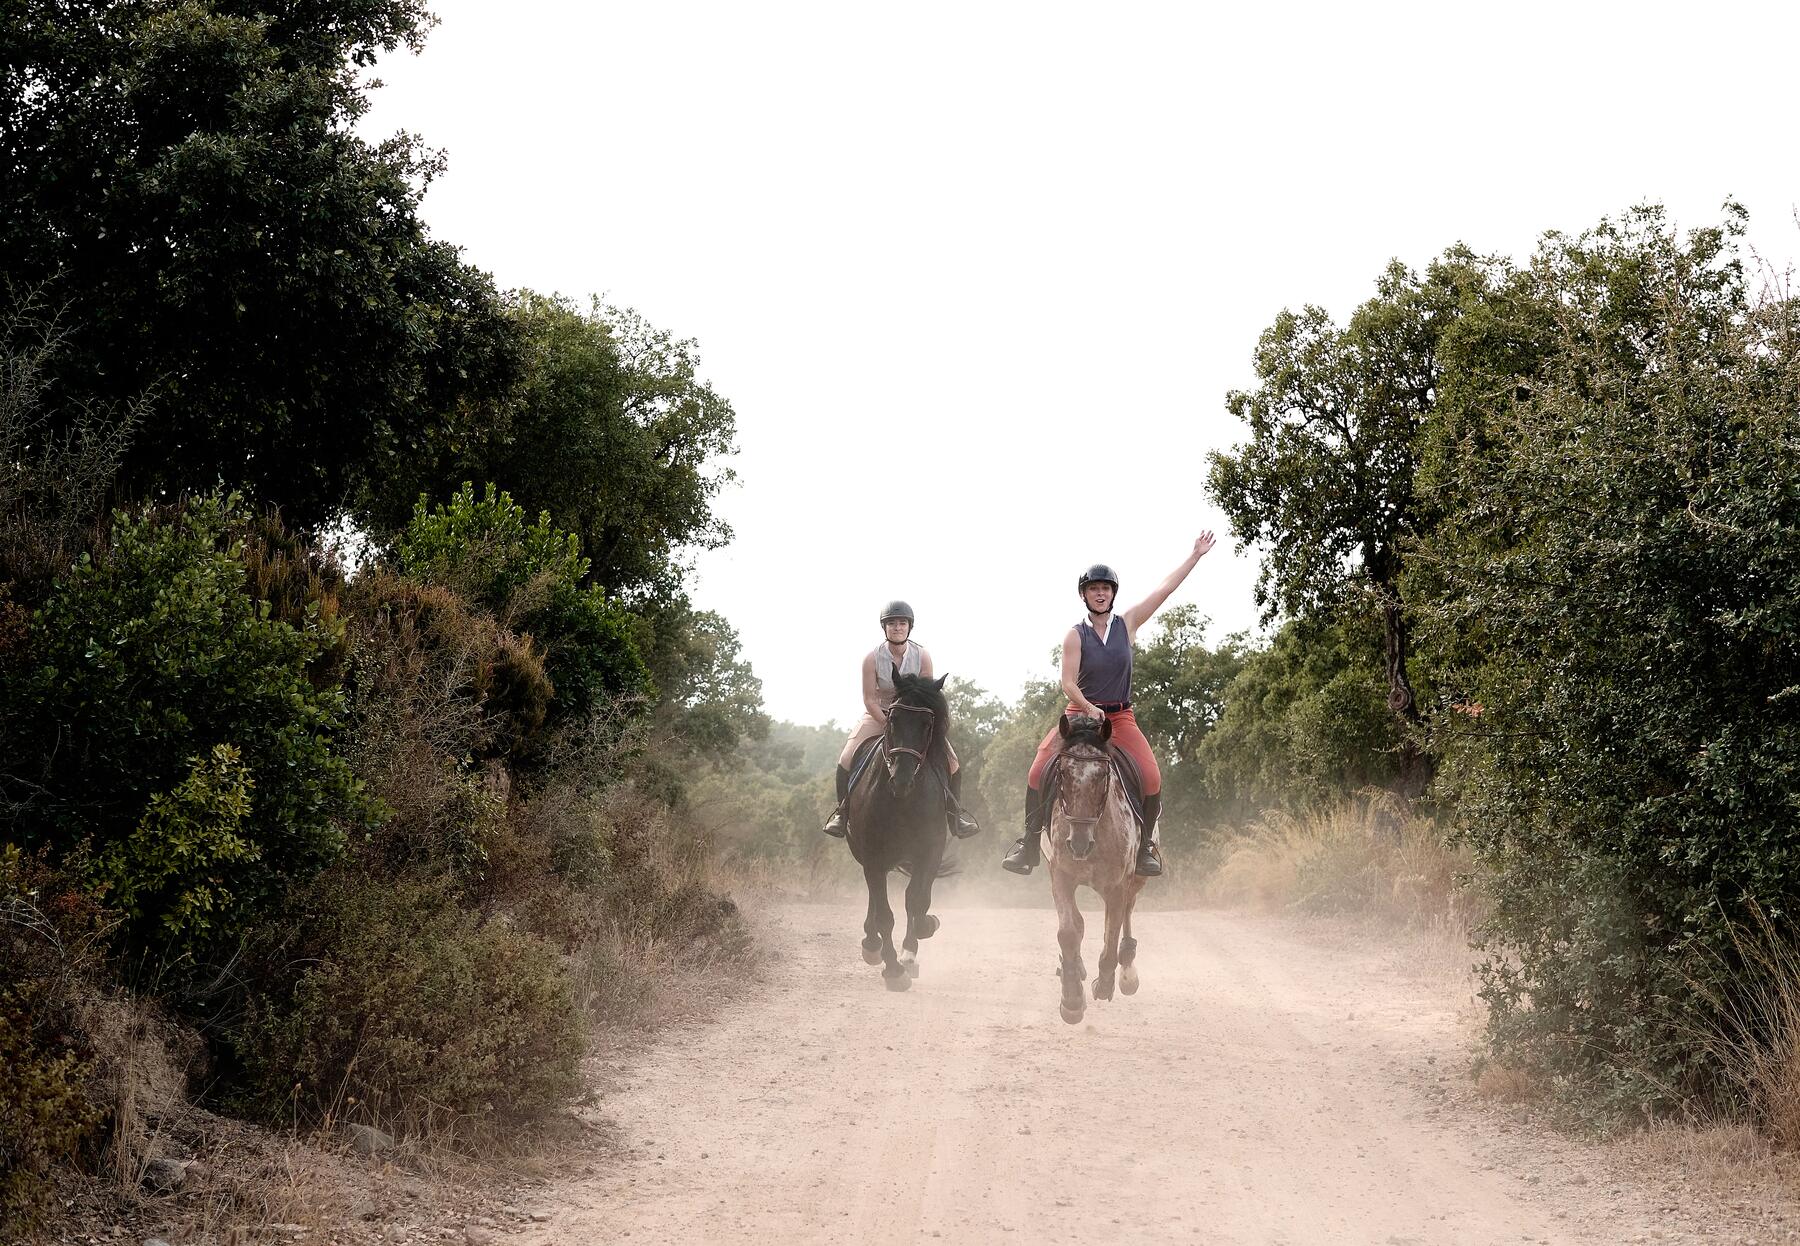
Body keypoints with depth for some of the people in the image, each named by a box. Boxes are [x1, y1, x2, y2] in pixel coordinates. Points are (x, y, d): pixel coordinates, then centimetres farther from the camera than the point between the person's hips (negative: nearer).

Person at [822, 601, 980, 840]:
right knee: (846, 759, -19)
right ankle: (842, 811, 0)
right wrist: (888, 726, -22)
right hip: (878, 714, -1)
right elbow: (869, 700, -14)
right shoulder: (872, 658, -15)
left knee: (951, 761, -12)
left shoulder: (922, 656, -12)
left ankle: (955, 812, 8)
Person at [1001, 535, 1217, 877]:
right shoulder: (1076, 635, -1)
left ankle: (1145, 845, 2)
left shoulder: (1127, 624, 4)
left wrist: (1196, 555, 3)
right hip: (1079, 712, -1)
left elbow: (1165, 589, 4)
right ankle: (1030, 842, -7)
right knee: (1039, 770, -19)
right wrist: (1089, 708, -23)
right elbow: (1069, 683, -7)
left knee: (1152, 778, -19)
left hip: (1121, 717, 1)